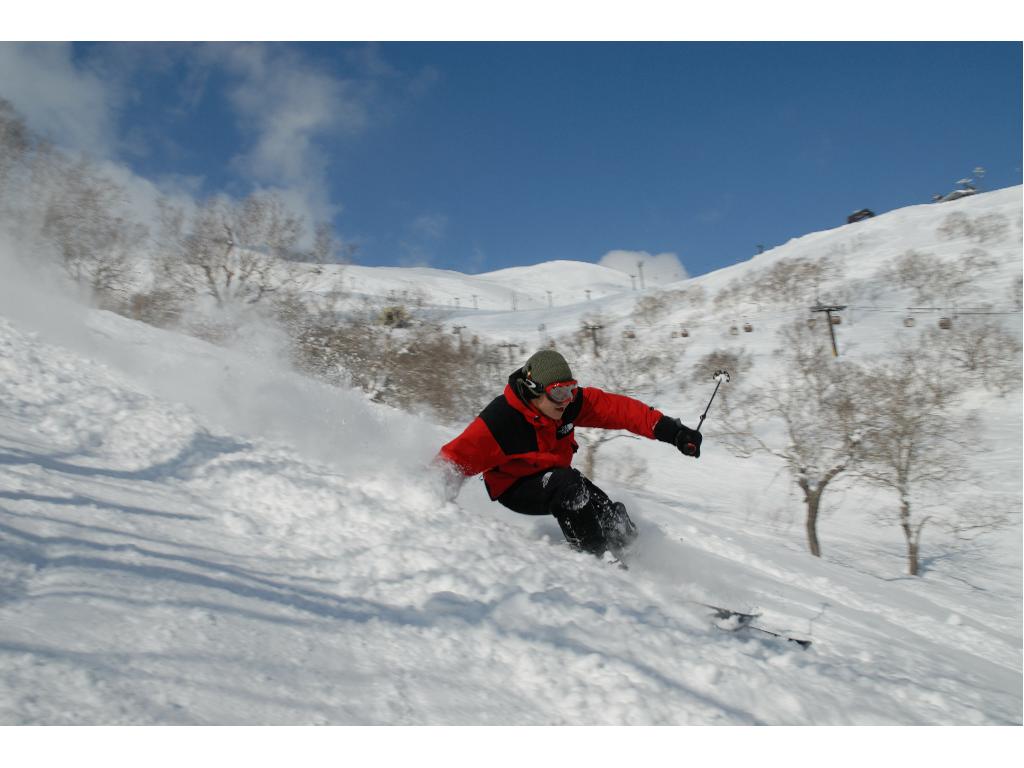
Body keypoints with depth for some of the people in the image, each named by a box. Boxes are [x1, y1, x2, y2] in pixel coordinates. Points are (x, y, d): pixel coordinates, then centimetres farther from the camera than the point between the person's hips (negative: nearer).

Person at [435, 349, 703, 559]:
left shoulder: (570, 402, -17)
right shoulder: (499, 421, -32)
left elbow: (618, 408, -18)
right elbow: (454, 459, -28)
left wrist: (670, 430, -24)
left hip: (555, 480, 6)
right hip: (515, 489, -6)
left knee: (617, 523, -9)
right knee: (568, 484, -34)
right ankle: (600, 560, -23)